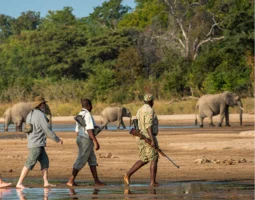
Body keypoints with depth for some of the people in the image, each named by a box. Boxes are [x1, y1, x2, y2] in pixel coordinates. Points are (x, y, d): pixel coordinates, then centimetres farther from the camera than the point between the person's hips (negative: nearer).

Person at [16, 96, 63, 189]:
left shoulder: (30, 115, 13)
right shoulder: (41, 115, -14)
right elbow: (47, 130, -14)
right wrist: (58, 140, -5)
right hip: (37, 144, -10)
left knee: (45, 162, 11)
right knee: (29, 164, -10)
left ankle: (46, 182, 9)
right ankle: (19, 184, -12)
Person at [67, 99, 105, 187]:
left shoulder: (79, 115, 14)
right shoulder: (87, 115, -15)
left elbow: (77, 131, 18)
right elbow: (89, 130, -22)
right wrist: (96, 142, -22)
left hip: (80, 138, 10)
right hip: (86, 140, -10)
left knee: (92, 160, 12)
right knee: (81, 160, -6)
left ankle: (96, 181, 11)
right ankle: (71, 181, -6)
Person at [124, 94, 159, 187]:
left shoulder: (140, 110, 15)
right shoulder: (149, 110, -15)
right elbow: (148, 126, -24)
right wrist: (153, 140, -27)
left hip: (141, 138, 9)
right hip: (149, 138, -9)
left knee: (143, 160, 12)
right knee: (154, 159, 0)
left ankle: (128, 174, -2)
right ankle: (153, 182, -1)